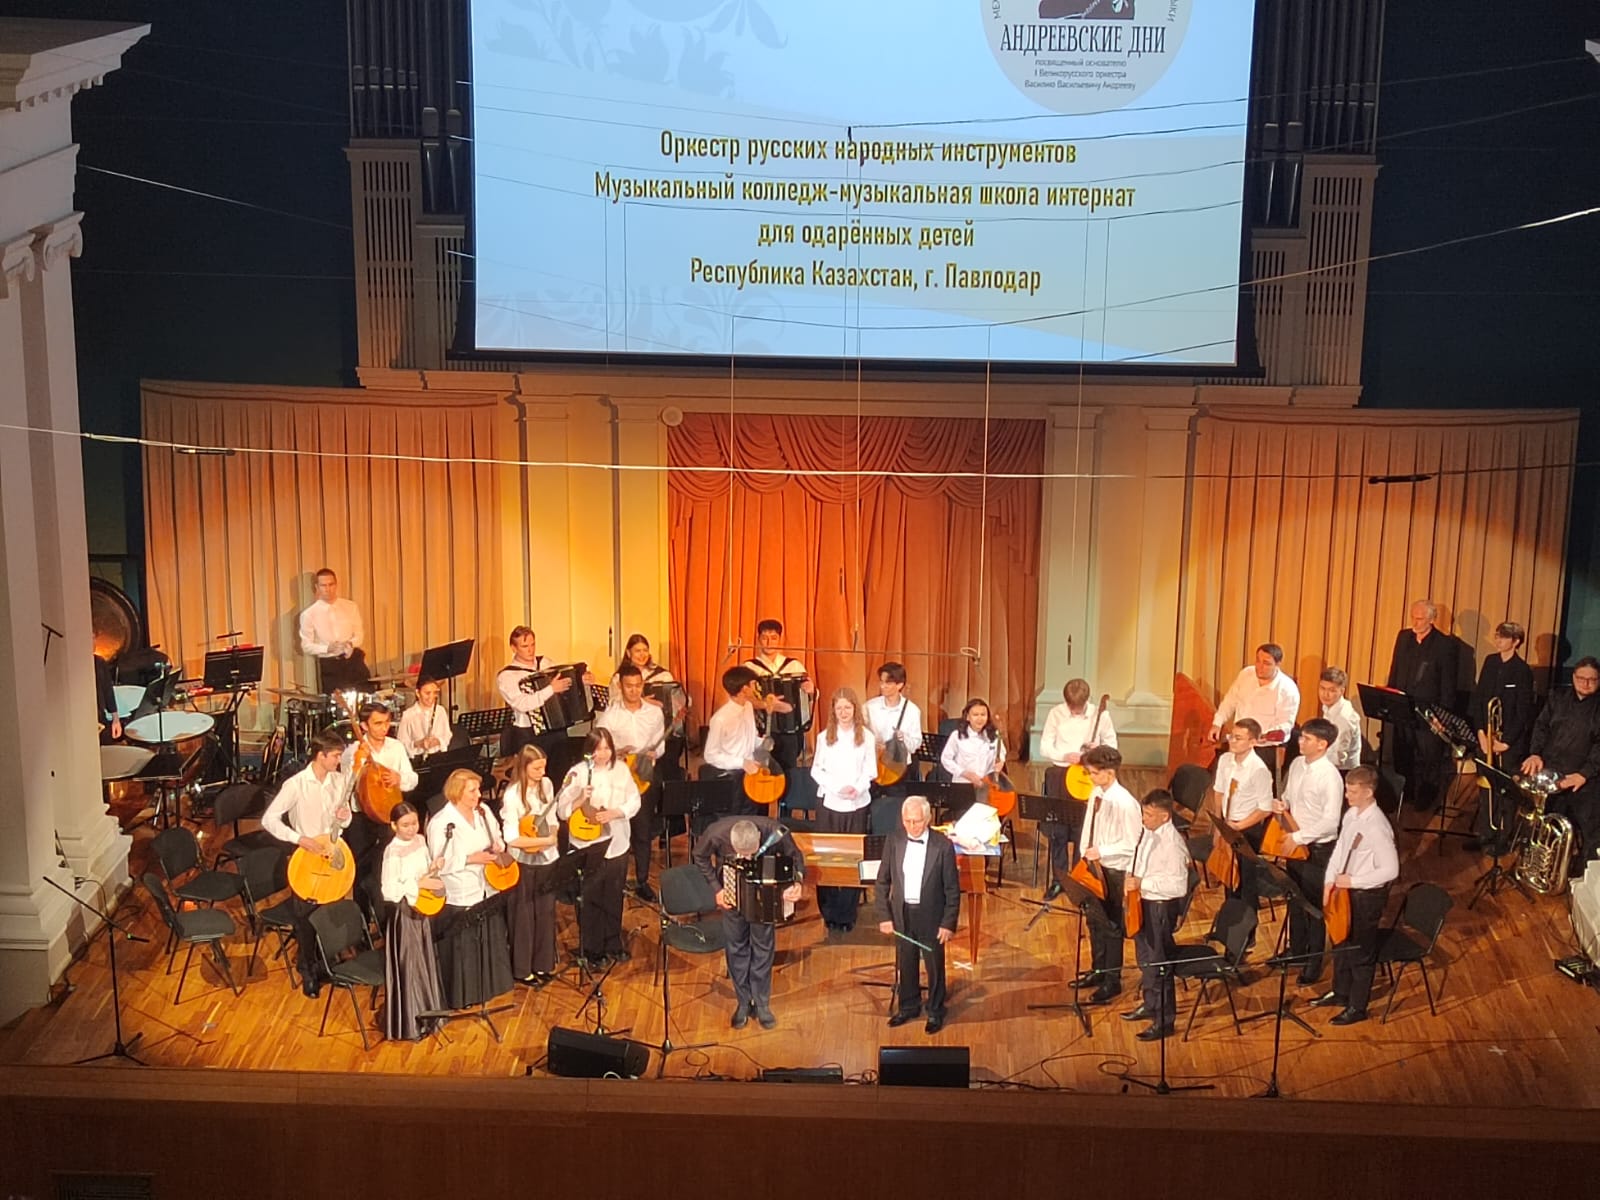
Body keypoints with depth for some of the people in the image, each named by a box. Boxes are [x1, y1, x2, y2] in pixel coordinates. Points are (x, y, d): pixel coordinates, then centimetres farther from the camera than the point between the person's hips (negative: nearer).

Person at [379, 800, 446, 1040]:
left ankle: (425, 1016, 33)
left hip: (420, 910, 8)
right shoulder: (393, 851, -20)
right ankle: (407, 1025, 12)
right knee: (408, 968, 1)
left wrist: (433, 870, -6)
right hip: (403, 914, -8)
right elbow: (389, 891, -25)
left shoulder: (420, 841, 3)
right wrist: (419, 884, -25)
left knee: (425, 963, 17)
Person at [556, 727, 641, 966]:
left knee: (613, 898, 16)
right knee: (590, 900, 7)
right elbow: (562, 811, -12)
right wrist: (581, 800, -30)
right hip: (587, 846, -3)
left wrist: (614, 813, -18)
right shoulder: (578, 773, -11)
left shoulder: (621, 769, -1)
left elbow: (634, 801, -1)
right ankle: (591, 951, 21)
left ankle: (613, 946, 32)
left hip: (616, 844, 3)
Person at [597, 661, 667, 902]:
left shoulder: (655, 712, 4)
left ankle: (642, 881, 18)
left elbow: (660, 744, 10)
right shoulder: (609, 714, -4)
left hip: (645, 776, 2)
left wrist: (654, 753, -11)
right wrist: (616, 753, -22)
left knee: (643, 831, 7)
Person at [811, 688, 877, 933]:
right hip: (829, 803, 1)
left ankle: (847, 916, 9)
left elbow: (870, 770, 3)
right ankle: (830, 914, 12)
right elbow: (816, 770, 3)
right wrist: (837, 787, -12)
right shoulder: (824, 737, 3)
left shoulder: (866, 736, 2)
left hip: (857, 804, 0)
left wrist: (857, 788, -16)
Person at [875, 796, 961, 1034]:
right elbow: (882, 882, 1)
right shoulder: (893, 841, -7)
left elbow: (952, 889, -9)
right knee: (905, 965, 16)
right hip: (901, 914, 3)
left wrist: (949, 923, -10)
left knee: (934, 966, 12)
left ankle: (935, 1012, 30)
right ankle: (908, 1007, 37)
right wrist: (884, 916, -3)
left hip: (931, 916, -3)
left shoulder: (943, 845, -15)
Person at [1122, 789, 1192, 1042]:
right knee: (1144, 958, 23)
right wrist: (1131, 877, 1)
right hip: (1143, 902, 9)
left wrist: (1142, 883, -26)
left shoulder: (1173, 843, -24)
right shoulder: (1148, 833, 1)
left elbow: (1178, 886, -26)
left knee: (1159, 963, 0)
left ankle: (1165, 1020, 12)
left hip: (1161, 906, -9)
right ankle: (1150, 1004, 42)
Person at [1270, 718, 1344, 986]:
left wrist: (1298, 837, -24)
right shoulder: (1297, 764, 1)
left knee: (1314, 907, 7)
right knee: (1295, 901, 21)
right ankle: (1296, 951, 40)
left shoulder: (1330, 776, -22)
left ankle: (1314, 964, 22)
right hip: (1295, 844, 7)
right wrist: (1282, 805, -7)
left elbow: (1330, 822, -24)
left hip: (1318, 849, -7)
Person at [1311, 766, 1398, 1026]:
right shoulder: (1351, 814, -2)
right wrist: (1330, 881, 4)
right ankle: (1340, 992, 44)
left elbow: (1390, 870, -27)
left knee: (1361, 951, 8)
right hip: (1346, 889, 8)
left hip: (1367, 895, -8)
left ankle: (1357, 1007, 25)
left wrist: (1352, 881, -23)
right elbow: (1340, 848, 10)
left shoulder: (1377, 827, -28)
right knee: (1341, 941, 24)